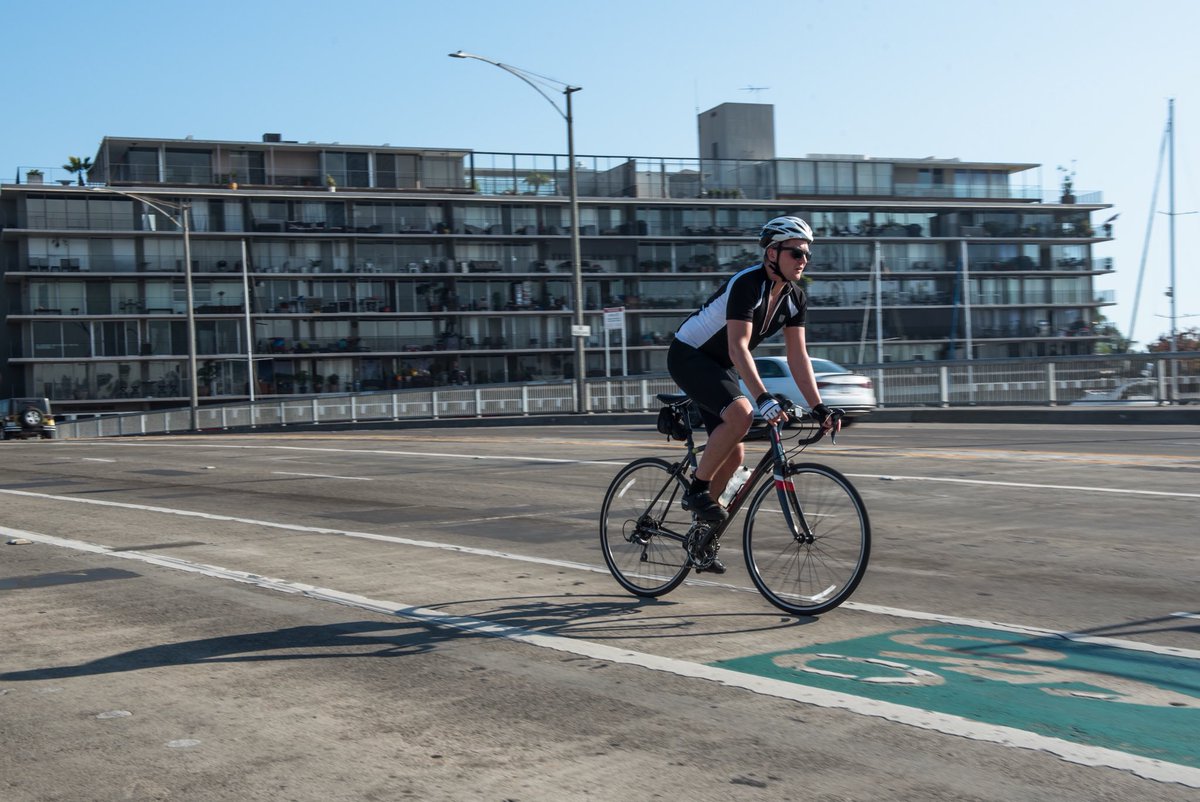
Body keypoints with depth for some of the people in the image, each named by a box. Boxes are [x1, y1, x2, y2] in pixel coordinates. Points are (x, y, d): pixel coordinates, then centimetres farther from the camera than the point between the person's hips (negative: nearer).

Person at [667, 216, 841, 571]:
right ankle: (697, 489, -16)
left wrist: (819, 408, -10)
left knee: (734, 454, 3)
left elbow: (797, 355, -2)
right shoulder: (747, 285, -27)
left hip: (719, 368, 9)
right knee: (740, 414, -32)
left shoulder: (794, 298, -2)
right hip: (688, 356, -8)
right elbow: (738, 348, -35)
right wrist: (764, 399, -44)